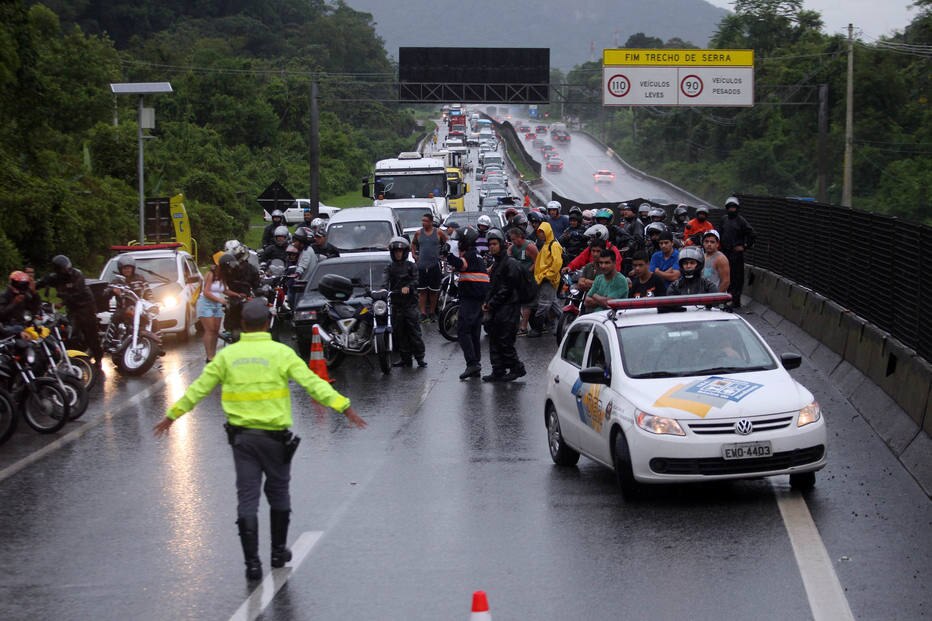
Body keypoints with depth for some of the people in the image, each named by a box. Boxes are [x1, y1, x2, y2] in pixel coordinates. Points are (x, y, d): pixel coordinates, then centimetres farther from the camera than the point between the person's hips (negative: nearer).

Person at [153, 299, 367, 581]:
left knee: (247, 498, 3)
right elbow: (313, 384, -12)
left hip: (241, 436, 2)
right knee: (278, 493, 17)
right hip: (274, 436, -2)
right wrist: (344, 407, -10)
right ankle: (279, 551, 27)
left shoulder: (227, 355, 1)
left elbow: (198, 389, 6)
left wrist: (173, 415, 17)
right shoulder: (281, 353, -7)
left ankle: (252, 562, -1)